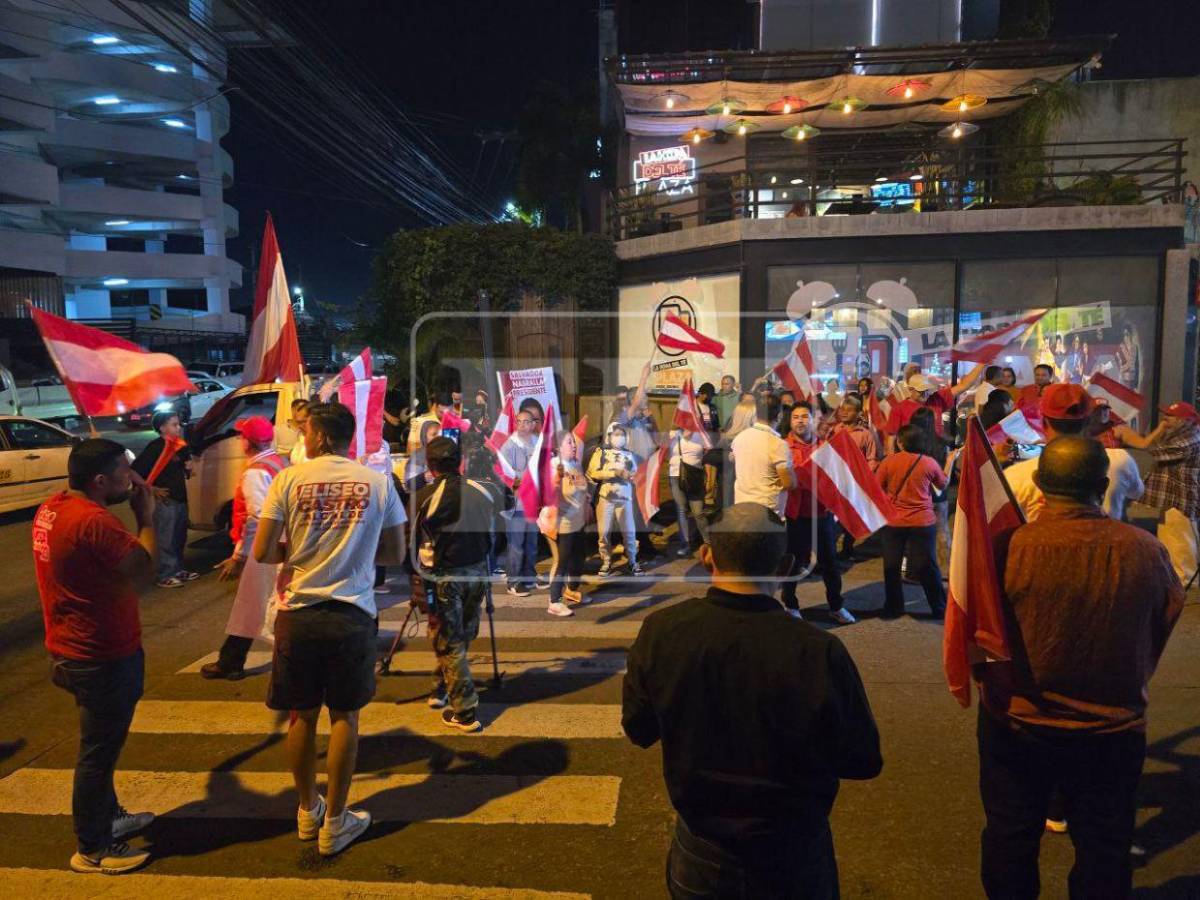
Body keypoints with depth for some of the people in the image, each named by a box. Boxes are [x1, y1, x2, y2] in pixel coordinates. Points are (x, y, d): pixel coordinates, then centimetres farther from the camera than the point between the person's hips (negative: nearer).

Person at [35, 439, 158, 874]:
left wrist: (129, 502, 3)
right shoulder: (93, 521, -28)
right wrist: (146, 515, -15)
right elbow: (144, 572, -24)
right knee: (99, 751, 5)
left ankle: (108, 816, 41)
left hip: (74, 649, 10)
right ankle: (91, 850, 19)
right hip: (102, 656, -10)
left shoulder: (52, 508, 3)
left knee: (101, 744, 24)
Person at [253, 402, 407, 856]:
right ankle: (335, 823, 22)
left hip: (298, 613, 1)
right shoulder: (378, 481, -2)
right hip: (353, 614, 0)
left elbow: (262, 553, -4)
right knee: (344, 717, 13)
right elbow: (395, 554, 3)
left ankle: (308, 811, 34)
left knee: (302, 715, 16)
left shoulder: (289, 479, -4)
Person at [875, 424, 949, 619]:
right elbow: (942, 485, 11)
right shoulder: (930, 462, -6)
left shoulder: (888, 462, -9)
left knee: (891, 566, 13)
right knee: (928, 567, 10)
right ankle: (940, 608, 19)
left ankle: (893, 608, 20)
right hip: (923, 522, 0)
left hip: (892, 522, 0)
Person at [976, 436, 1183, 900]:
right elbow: (1164, 624, 2)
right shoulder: (1147, 551, -16)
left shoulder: (1008, 547, -24)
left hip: (1017, 723, -1)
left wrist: (984, 678, 11)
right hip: (1115, 729, 2)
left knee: (1011, 839, 19)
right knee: (1104, 847, 22)